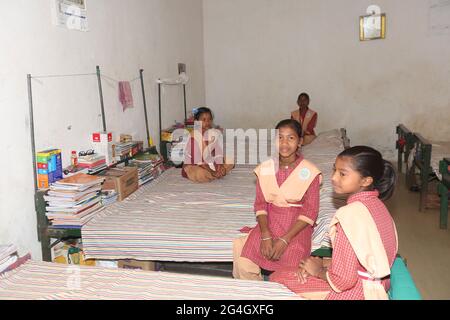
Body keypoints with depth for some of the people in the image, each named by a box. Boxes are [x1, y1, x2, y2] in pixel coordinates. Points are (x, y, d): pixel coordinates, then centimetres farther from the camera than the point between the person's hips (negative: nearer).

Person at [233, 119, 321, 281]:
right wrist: (265, 235, -15)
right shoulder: (265, 168, 1)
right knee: (243, 264, -17)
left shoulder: (310, 172, -9)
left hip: (297, 227, -2)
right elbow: (260, 204, 1)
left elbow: (310, 211, -9)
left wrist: (285, 239, -18)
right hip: (269, 224, 3)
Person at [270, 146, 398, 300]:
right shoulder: (375, 203, -1)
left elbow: (344, 279, -27)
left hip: (356, 291, -9)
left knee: (277, 278, 2)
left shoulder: (350, 214, -28)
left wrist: (319, 270, -8)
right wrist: (324, 263, 1)